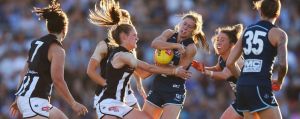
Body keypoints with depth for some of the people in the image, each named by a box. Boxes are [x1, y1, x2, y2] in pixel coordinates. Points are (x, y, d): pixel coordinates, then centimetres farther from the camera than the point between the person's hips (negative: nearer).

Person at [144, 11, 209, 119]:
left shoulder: (191, 48, -10)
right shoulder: (169, 34, 4)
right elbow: (155, 43, -17)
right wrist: (176, 46, -26)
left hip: (175, 90, -6)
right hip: (157, 85, 6)